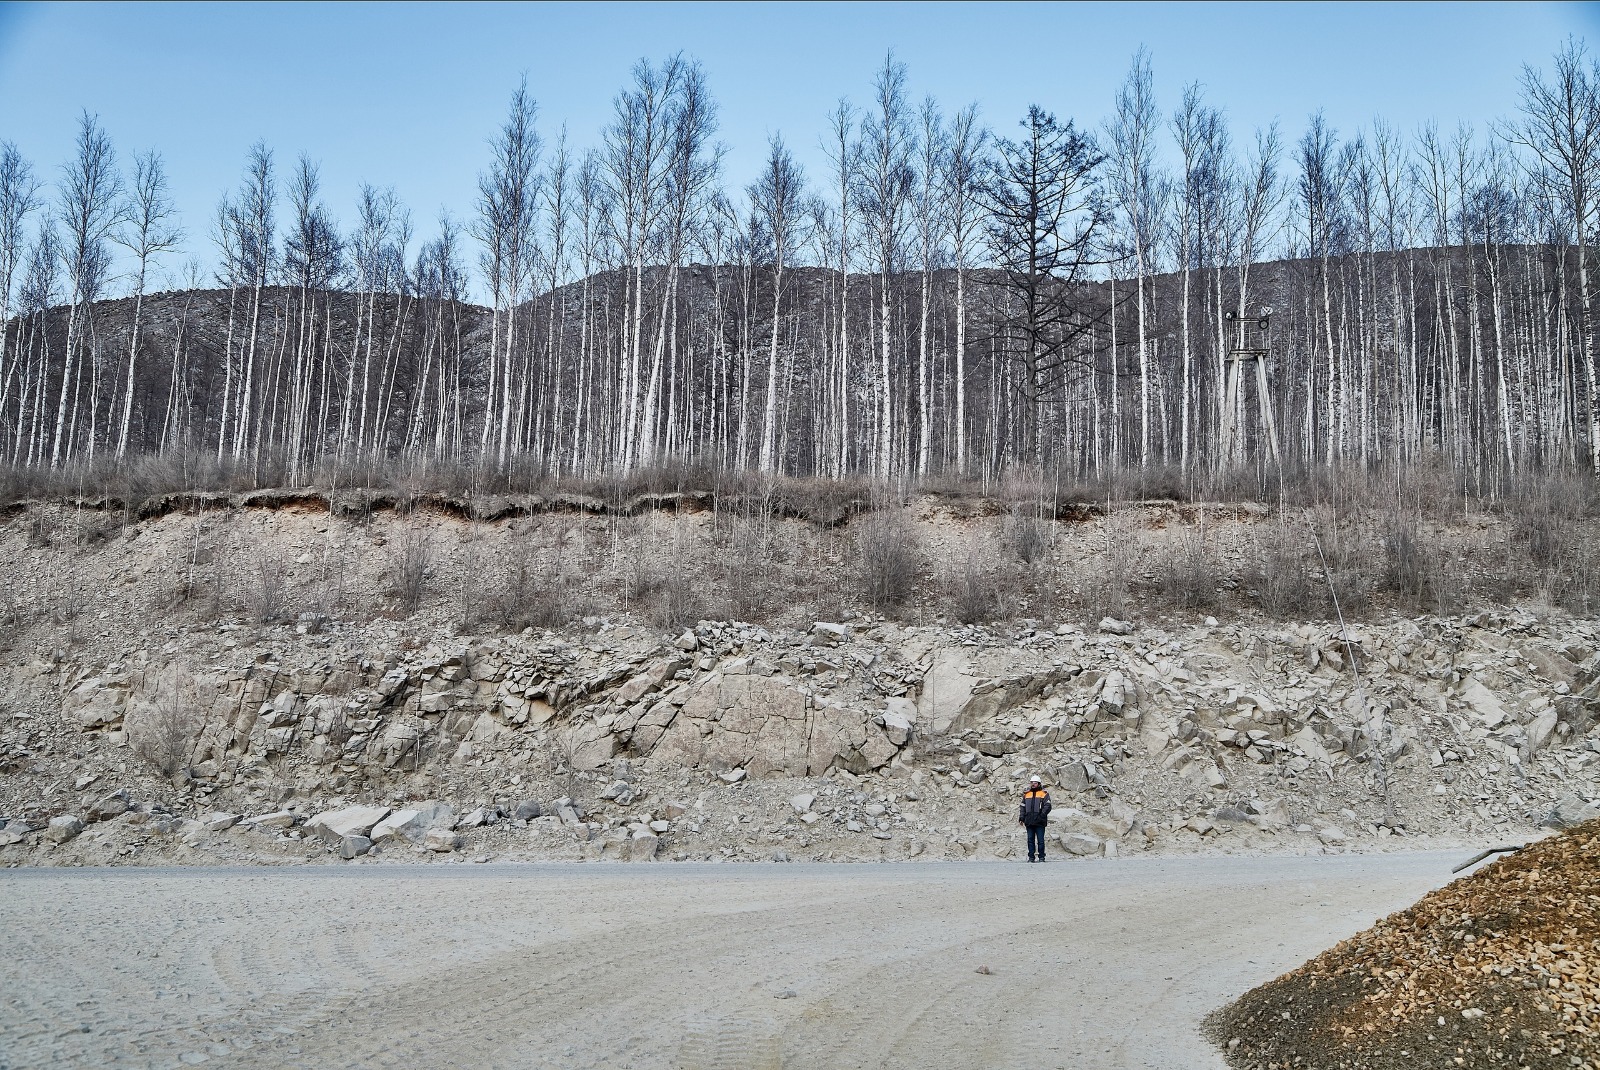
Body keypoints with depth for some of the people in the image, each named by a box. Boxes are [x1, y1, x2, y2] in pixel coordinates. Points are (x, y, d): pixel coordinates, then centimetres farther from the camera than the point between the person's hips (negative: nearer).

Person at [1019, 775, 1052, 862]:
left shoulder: (1044, 794, 3)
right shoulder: (1026, 794, 16)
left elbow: (1047, 806, -6)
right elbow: (1023, 807, 18)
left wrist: (1042, 815, -17)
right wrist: (1022, 817, 8)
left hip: (1039, 822, -4)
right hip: (1029, 822, 4)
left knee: (1040, 840, -2)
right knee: (1030, 840, 6)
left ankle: (1041, 857, 4)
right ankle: (1031, 857, 10)